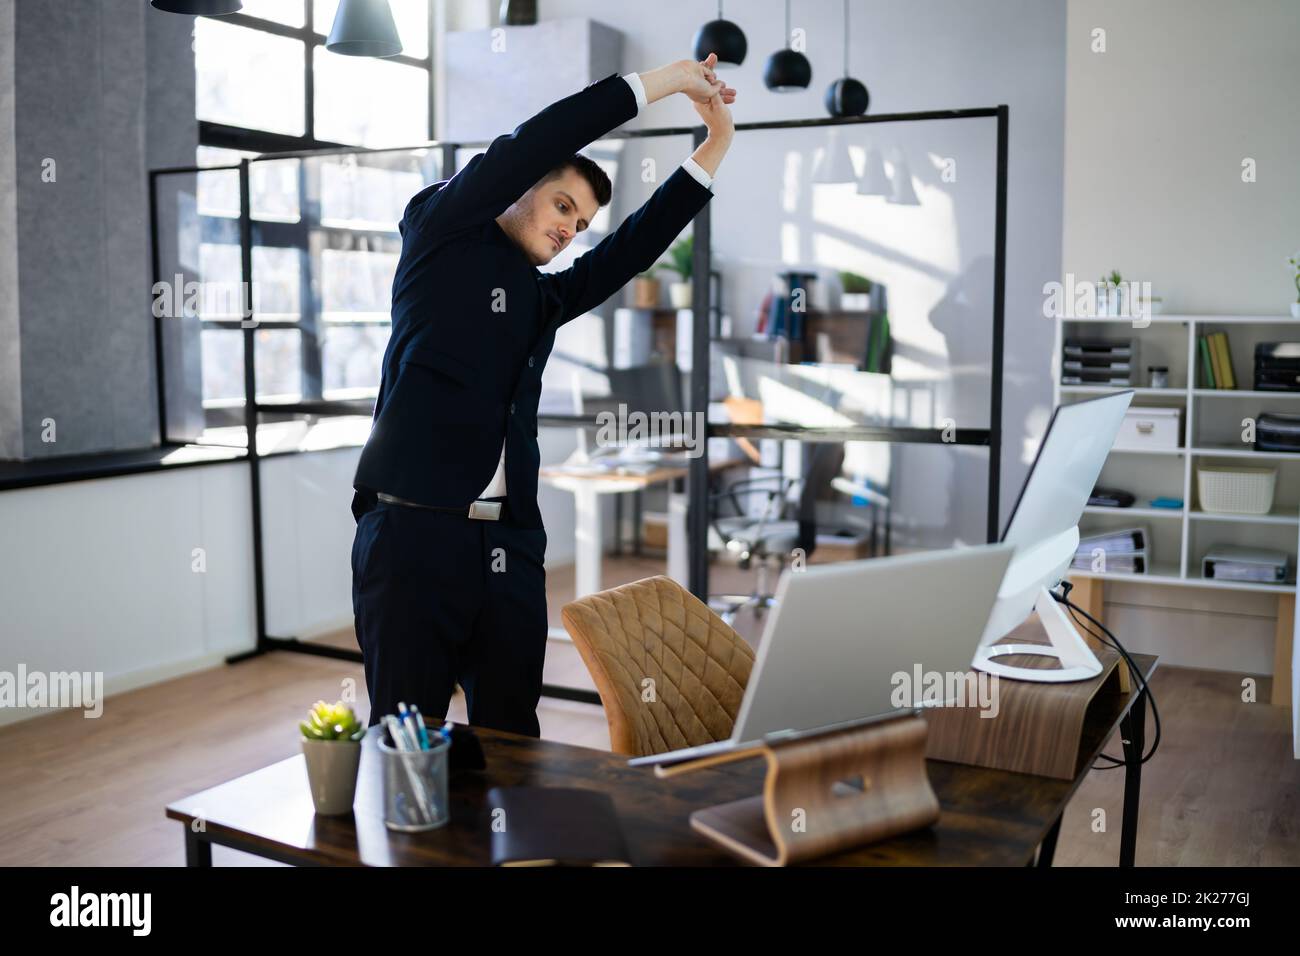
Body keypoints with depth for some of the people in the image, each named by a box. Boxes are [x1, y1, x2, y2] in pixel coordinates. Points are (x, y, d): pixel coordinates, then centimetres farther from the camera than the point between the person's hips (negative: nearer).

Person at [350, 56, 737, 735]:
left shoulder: (544, 297, 23)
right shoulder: (439, 234, 7)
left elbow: (632, 249, 16)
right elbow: (530, 145, -2)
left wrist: (712, 150, 13)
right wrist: (658, 82, 2)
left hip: (511, 549, 6)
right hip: (413, 533, -6)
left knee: (509, 743, 7)